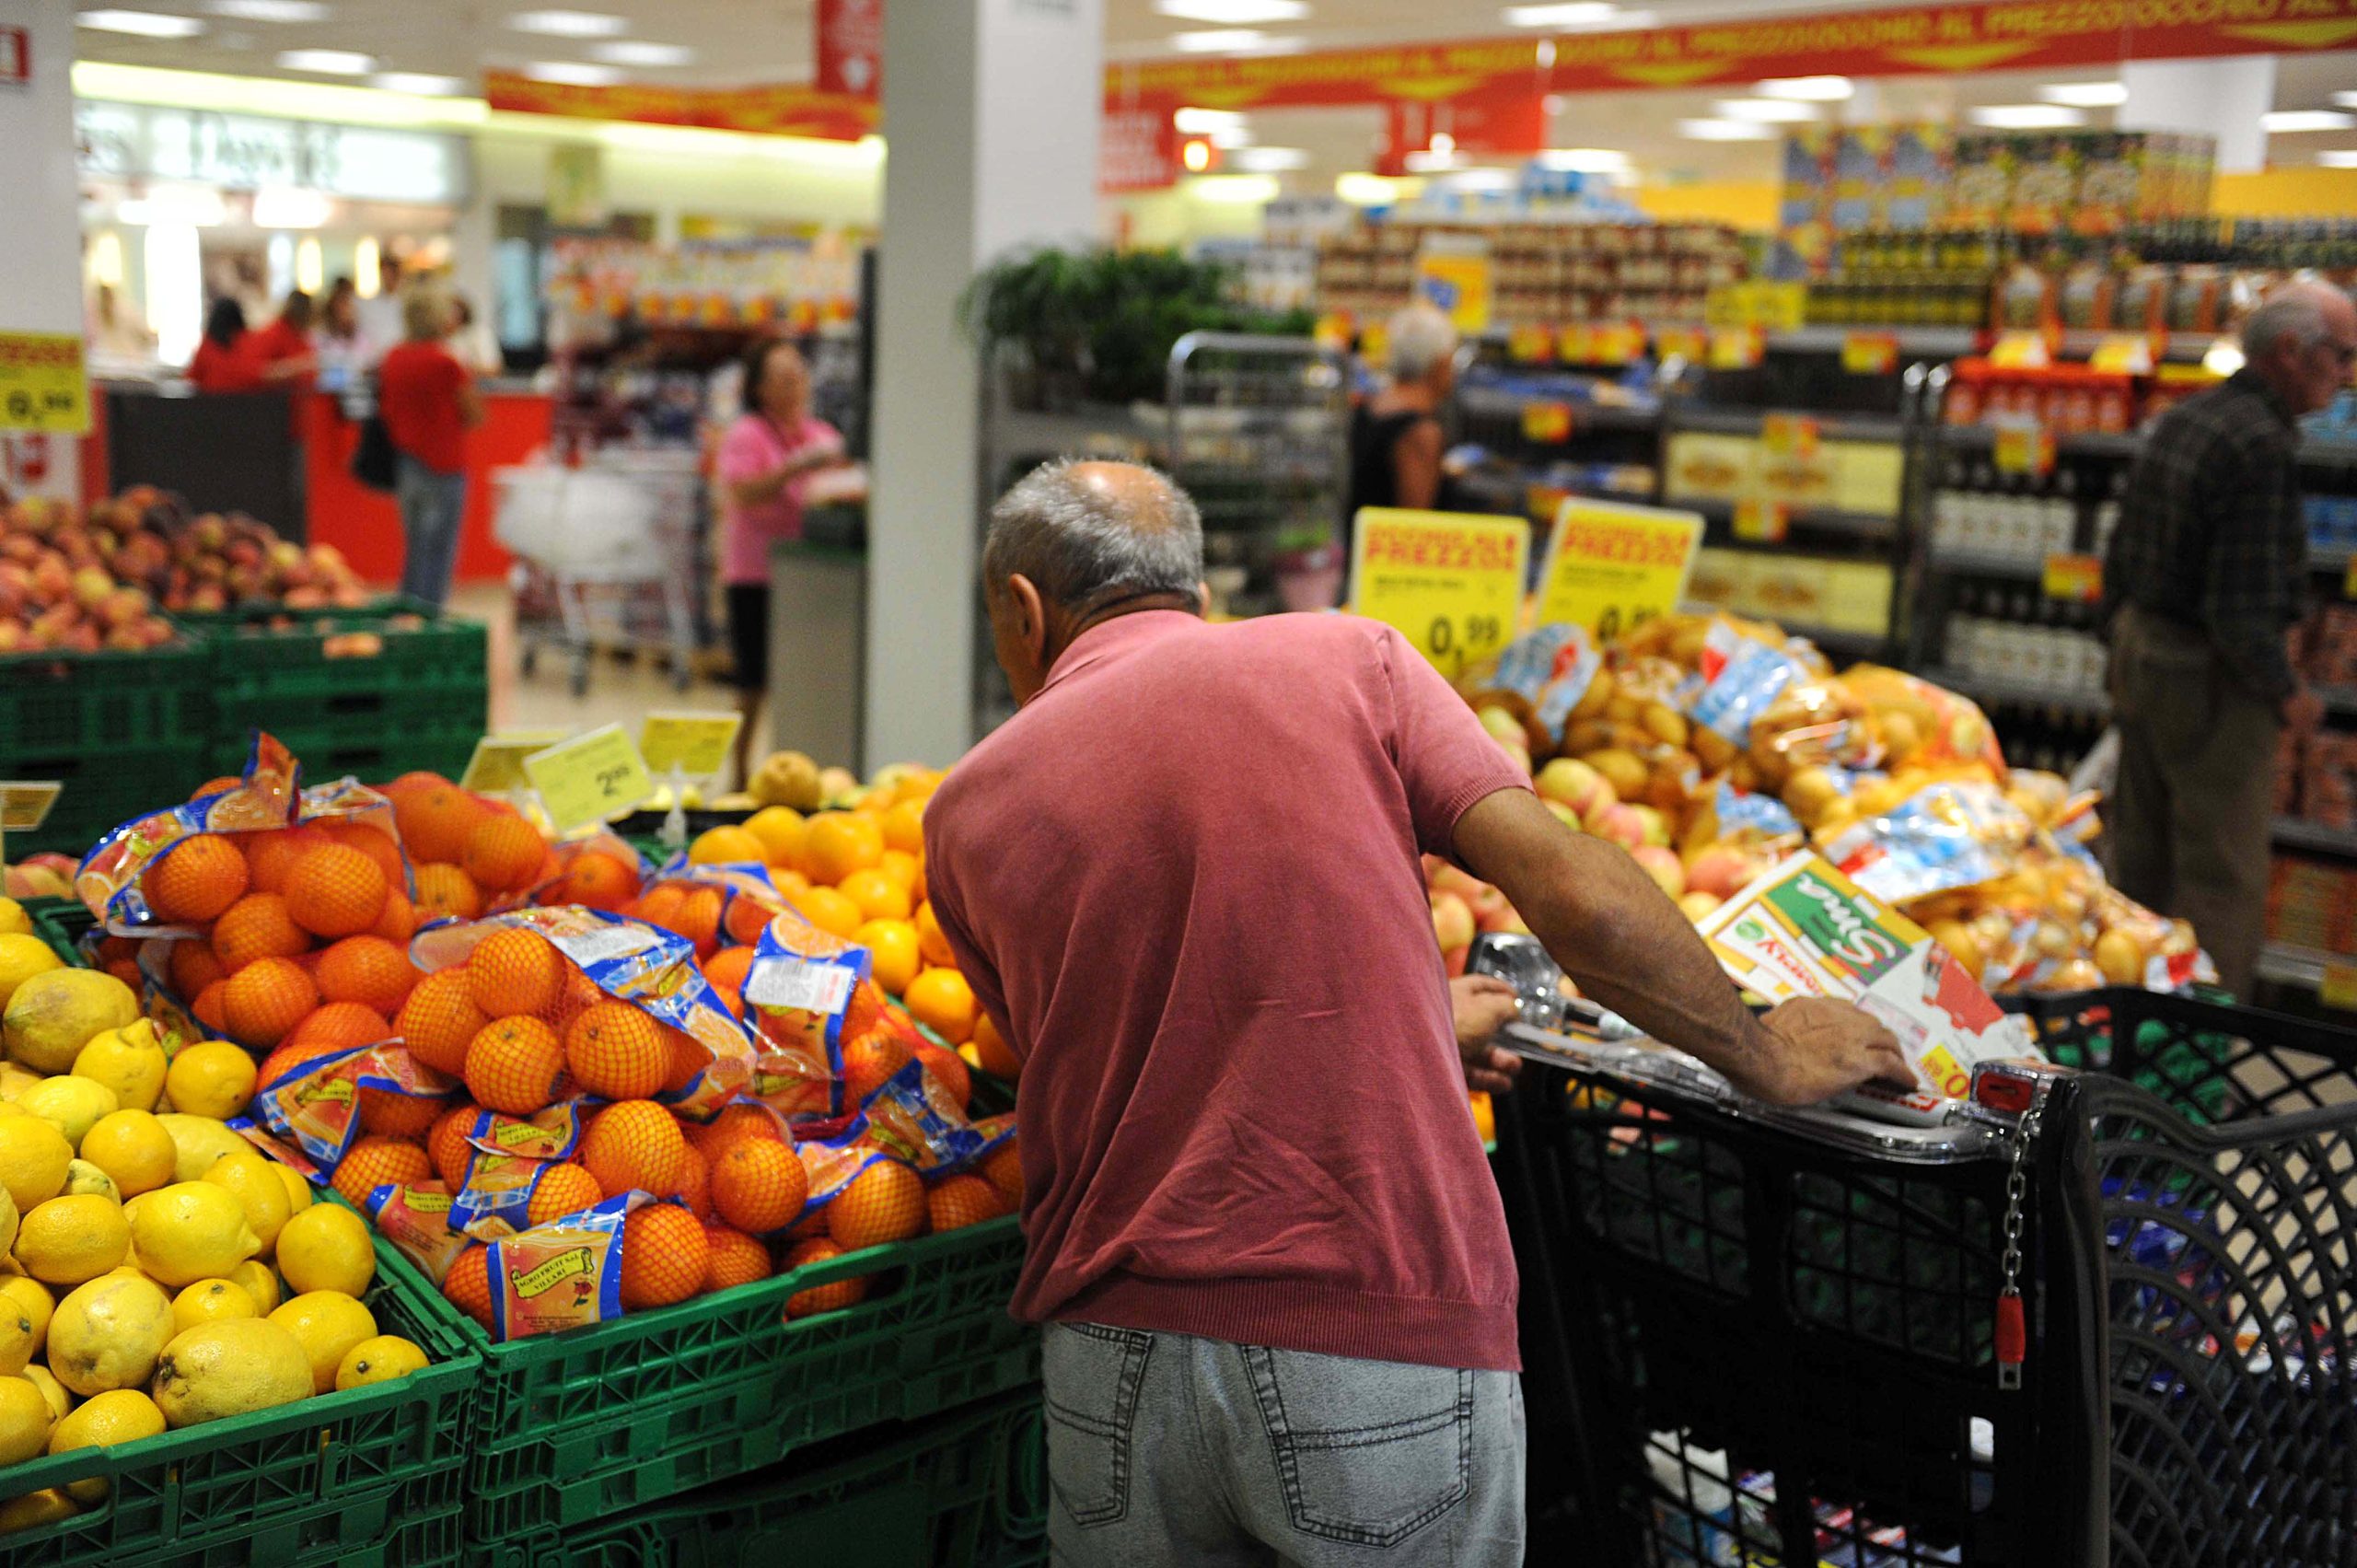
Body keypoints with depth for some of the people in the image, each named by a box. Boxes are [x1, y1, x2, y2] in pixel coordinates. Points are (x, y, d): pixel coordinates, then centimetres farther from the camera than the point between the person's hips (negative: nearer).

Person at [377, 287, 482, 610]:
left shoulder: (392, 360, 5)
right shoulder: (445, 364, -14)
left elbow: (384, 409, 14)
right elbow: (476, 416, -8)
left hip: (403, 464, 7)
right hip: (442, 468, -7)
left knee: (413, 552, 17)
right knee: (438, 556, -3)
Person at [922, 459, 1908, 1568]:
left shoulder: (964, 817, 11)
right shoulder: (1346, 658, 4)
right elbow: (1579, 898, -6)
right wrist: (1768, 1059, 11)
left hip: (1113, 1350, 2)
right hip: (1388, 1347, -2)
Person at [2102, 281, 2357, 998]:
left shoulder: (2181, 419, 6)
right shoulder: (2261, 447, -22)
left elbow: (2120, 555, 14)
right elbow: (2241, 610, -25)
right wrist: (2286, 694, -10)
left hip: (2140, 651, 9)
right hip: (2211, 682, -9)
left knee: (2141, 853, 19)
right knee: (2224, 877, 0)